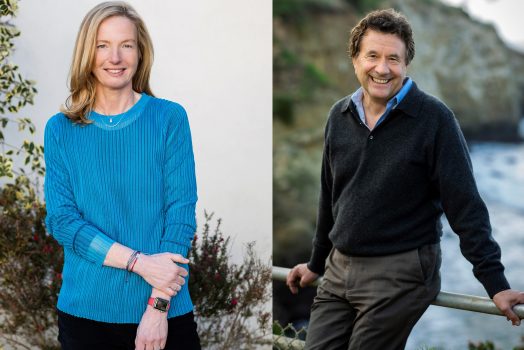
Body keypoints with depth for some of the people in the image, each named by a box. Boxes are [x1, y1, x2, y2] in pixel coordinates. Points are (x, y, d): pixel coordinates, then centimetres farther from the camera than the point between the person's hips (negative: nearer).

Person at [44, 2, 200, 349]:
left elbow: (181, 212, -6)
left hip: (166, 312, -1)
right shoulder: (61, 130, 2)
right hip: (85, 311, 1)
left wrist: (158, 306, -14)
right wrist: (139, 262, -17)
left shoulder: (169, 118, -2)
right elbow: (61, 219, -5)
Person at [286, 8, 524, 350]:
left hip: (400, 274, -6)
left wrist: (496, 283, -16)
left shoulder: (434, 118, -11)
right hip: (339, 270, 6)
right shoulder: (339, 116, 6)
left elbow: (466, 205, -12)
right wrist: (317, 262, 24)